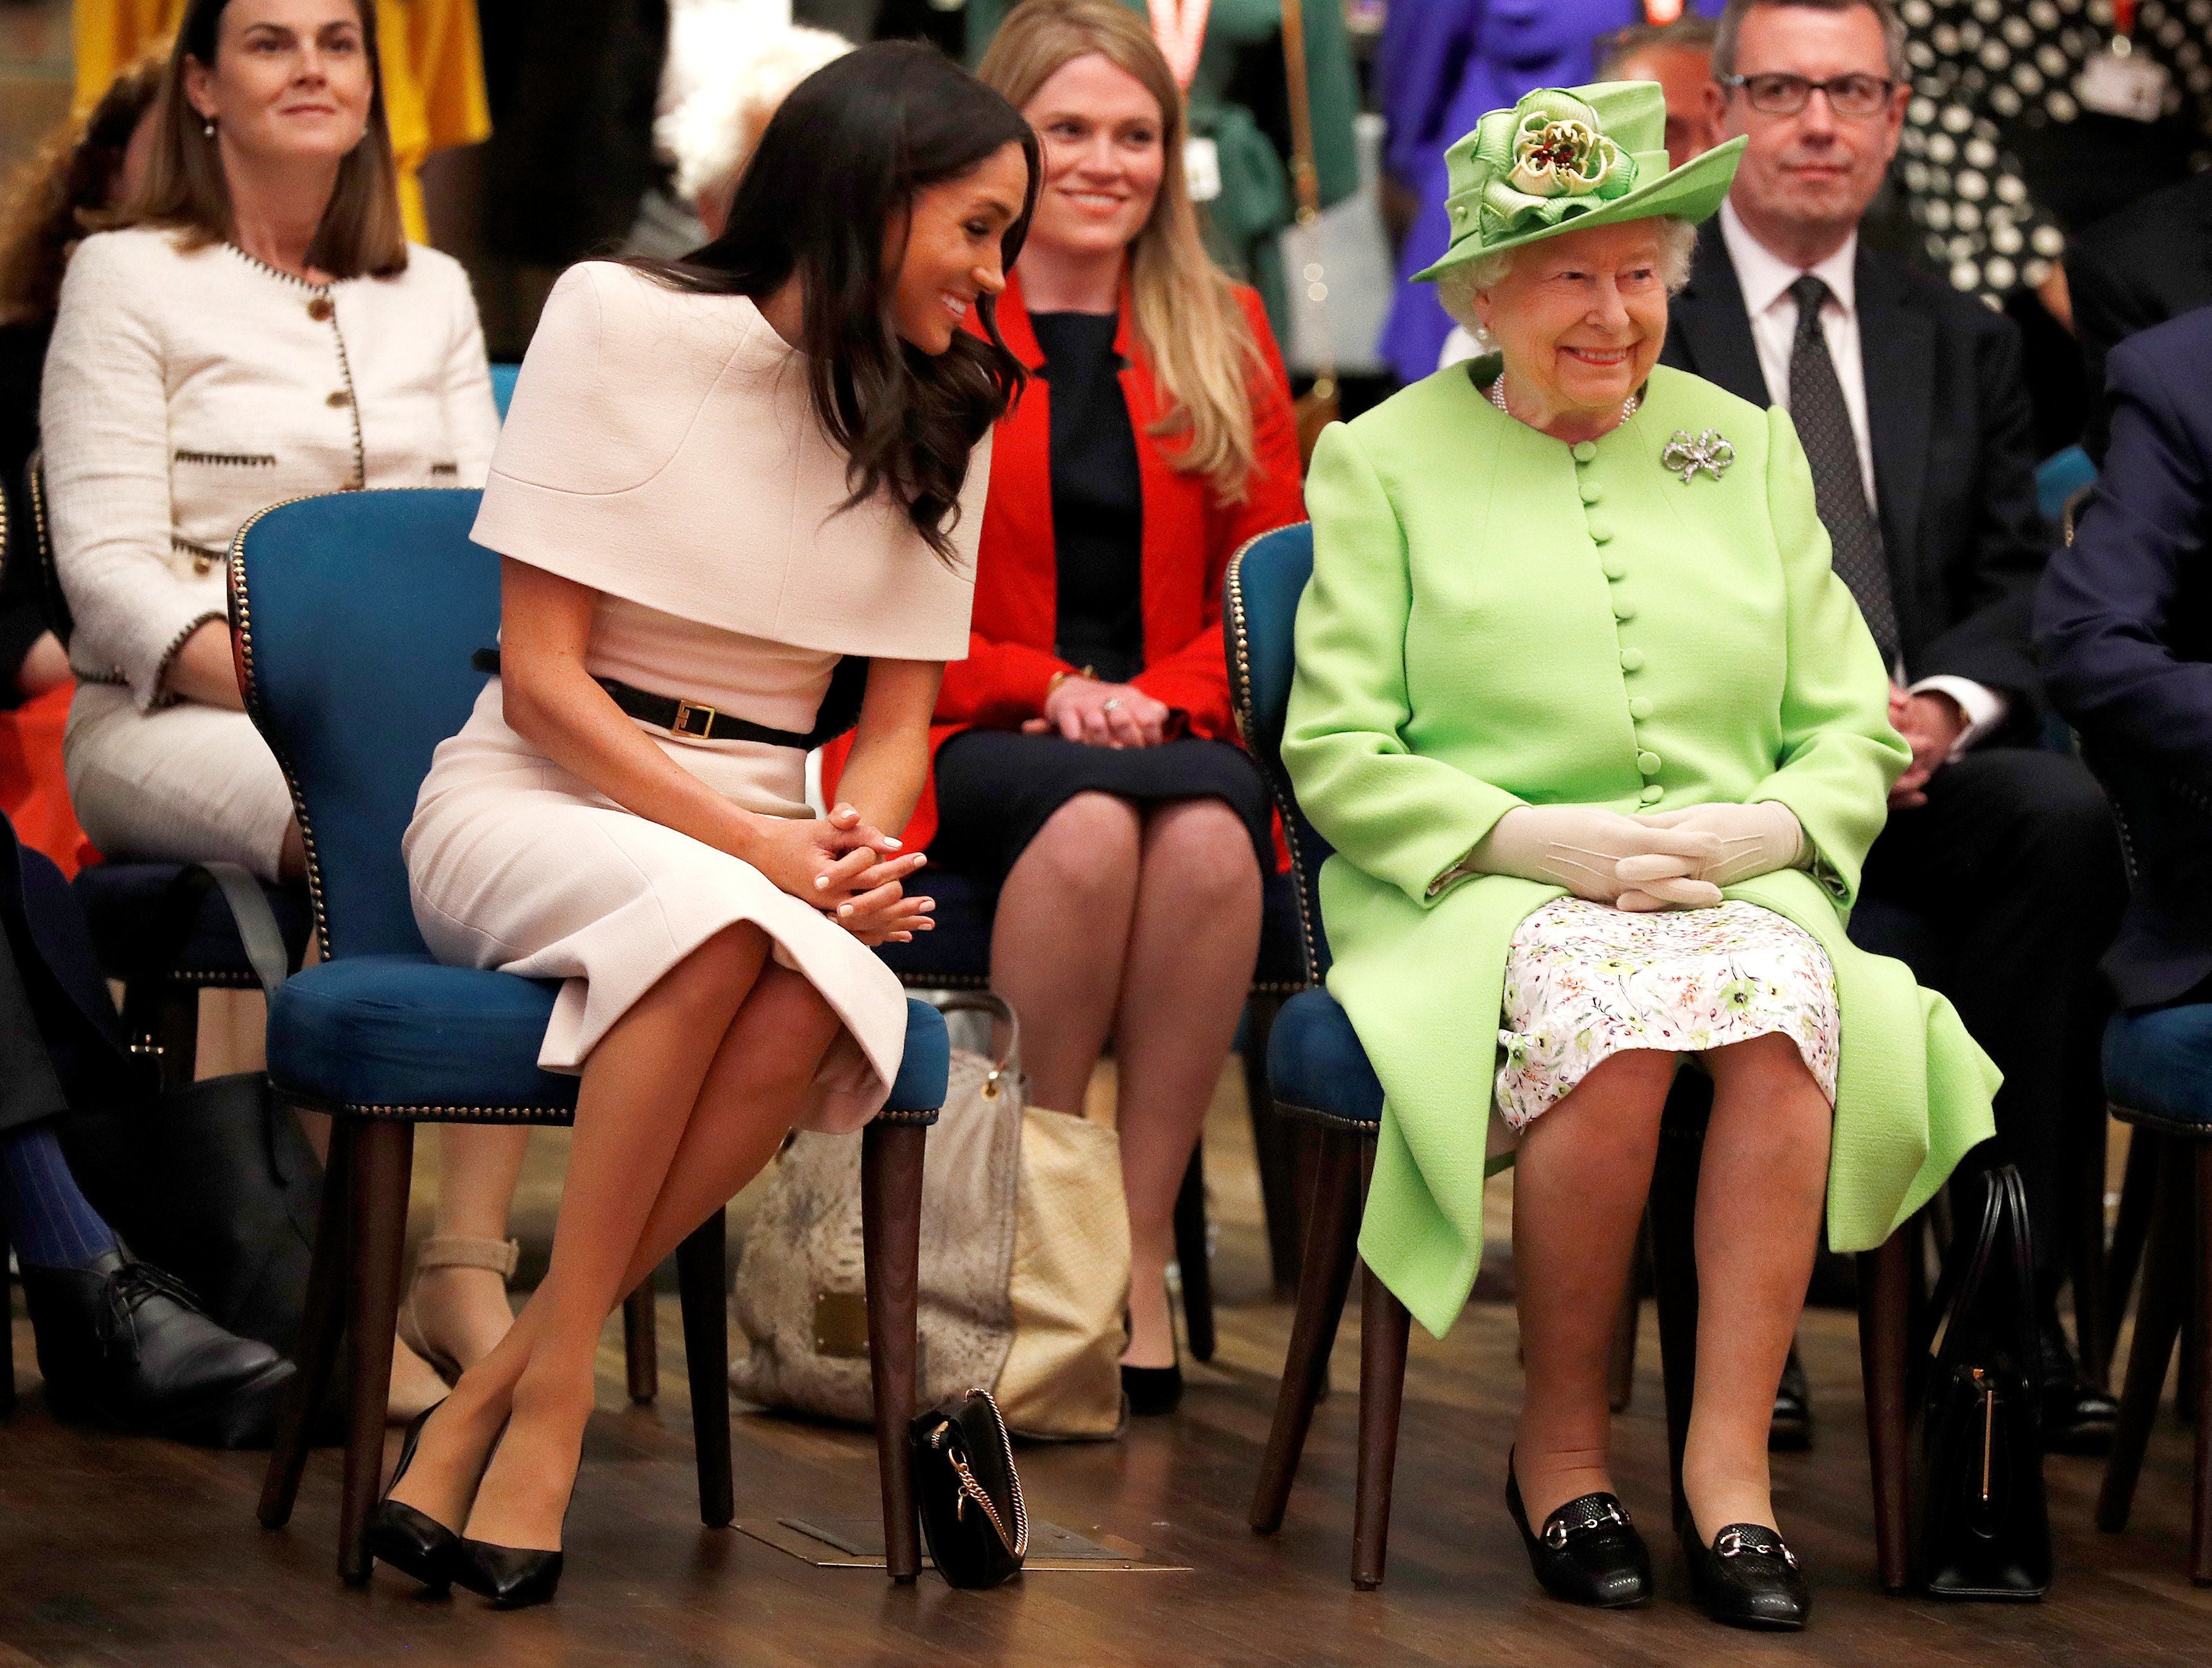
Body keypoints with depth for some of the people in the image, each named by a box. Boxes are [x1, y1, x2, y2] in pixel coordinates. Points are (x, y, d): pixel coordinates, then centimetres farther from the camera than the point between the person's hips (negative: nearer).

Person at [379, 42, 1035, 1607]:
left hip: (769, 841, 4)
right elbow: (544, 679, -9)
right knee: (714, 917, -39)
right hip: (536, 797, -4)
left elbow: (900, 720, 8)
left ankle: (498, 1391, -27)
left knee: (825, 992, -35)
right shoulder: (621, 320, -5)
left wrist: (857, 843, -16)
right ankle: (553, 1394, -28)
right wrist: (763, 846, -22)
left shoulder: (947, 417, 10)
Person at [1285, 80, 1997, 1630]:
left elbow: (1853, 734, 16)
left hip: (1736, 883, 2)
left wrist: (1762, 830, -7)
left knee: (1789, 999, -34)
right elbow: (1337, 755, 2)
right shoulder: (1385, 462, 10)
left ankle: (1731, 1462, -30)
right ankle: (1563, 1443, -19)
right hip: (1482, 897, -2)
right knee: (1613, 1007, -37)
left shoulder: (1745, 447, 19)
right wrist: (1541, 838, -12)